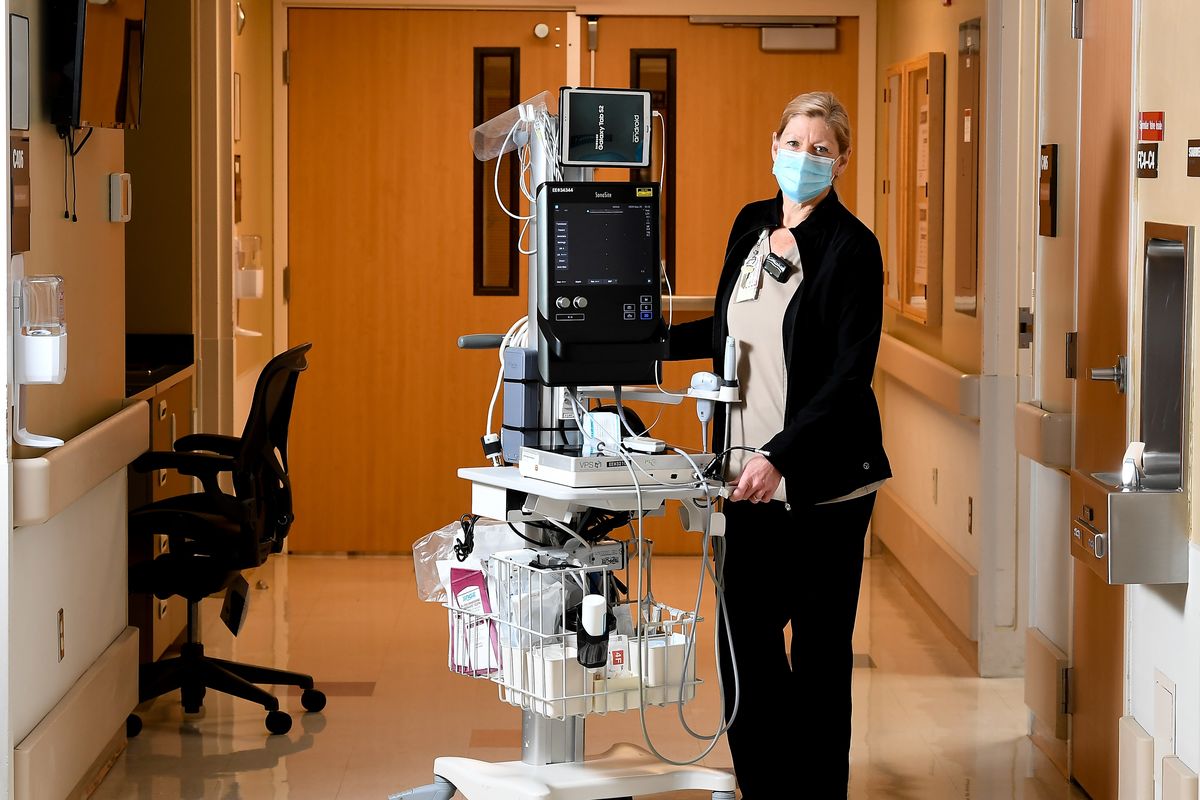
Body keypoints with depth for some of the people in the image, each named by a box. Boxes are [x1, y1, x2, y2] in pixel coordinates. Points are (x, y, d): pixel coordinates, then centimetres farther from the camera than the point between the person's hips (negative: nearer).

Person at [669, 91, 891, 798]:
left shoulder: (853, 248, -10)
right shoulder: (752, 225, 10)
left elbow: (851, 374, -16)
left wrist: (781, 458, -24)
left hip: (823, 480, -6)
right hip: (752, 474, 6)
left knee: (820, 647, 4)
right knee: (745, 636, 6)